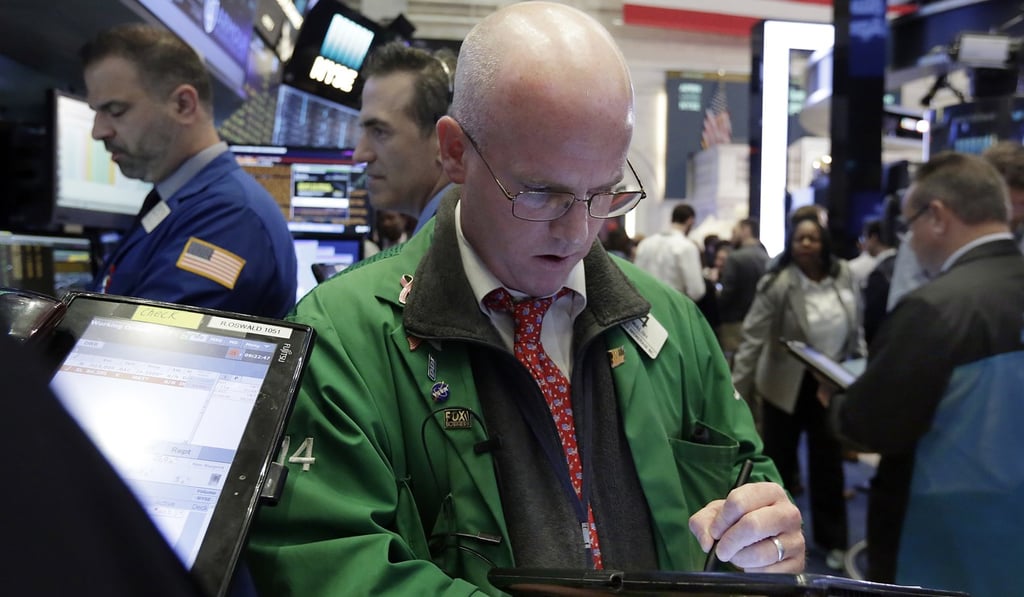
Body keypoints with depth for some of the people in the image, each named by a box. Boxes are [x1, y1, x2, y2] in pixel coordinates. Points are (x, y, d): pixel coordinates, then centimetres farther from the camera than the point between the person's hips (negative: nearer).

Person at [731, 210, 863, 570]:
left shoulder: (844, 277, -5)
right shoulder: (777, 284, -19)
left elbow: (856, 331, 7)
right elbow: (752, 339, -19)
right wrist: (737, 391, -23)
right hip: (787, 386, -3)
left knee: (828, 463, 14)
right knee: (779, 461, 10)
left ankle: (832, 541, 31)